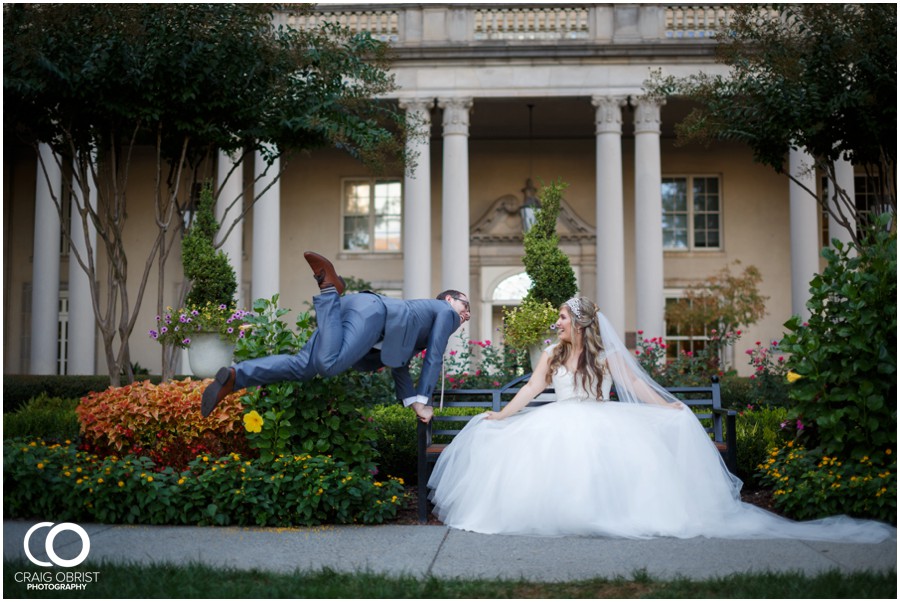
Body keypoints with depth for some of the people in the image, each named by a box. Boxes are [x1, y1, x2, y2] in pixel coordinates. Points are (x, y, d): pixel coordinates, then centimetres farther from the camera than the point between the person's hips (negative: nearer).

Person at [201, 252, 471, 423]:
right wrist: (424, 401, 11)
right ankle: (329, 286, -24)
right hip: (372, 312, -8)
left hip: (352, 309, 8)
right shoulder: (445, 312, 22)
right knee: (329, 364, -31)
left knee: (300, 367, -5)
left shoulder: (422, 314, 42)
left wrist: (413, 401, 27)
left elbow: (398, 363, 34)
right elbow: (434, 358, 11)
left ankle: (234, 376, -20)